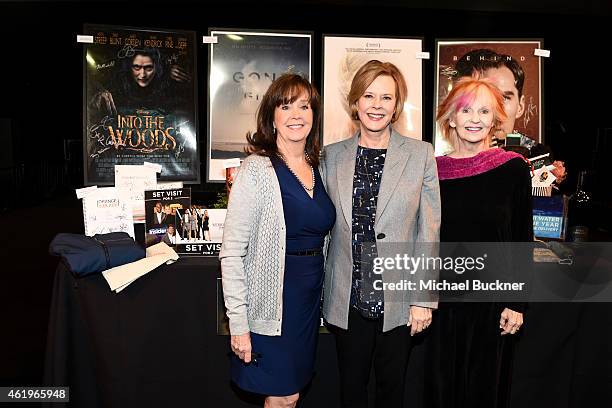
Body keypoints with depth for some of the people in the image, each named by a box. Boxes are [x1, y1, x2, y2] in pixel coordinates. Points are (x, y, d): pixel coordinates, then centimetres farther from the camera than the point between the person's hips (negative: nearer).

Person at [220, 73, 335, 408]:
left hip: (310, 297, 6)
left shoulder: (318, 169, 6)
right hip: (273, 301, -6)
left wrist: (317, 287, 9)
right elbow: (232, 251, -15)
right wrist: (238, 323, -17)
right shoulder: (256, 170, -14)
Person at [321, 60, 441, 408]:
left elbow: (429, 232, -4)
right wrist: (324, 291, 6)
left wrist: (424, 298, -5)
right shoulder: (333, 156, 2)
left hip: (398, 299, -1)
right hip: (347, 299, 2)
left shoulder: (421, 154, -4)